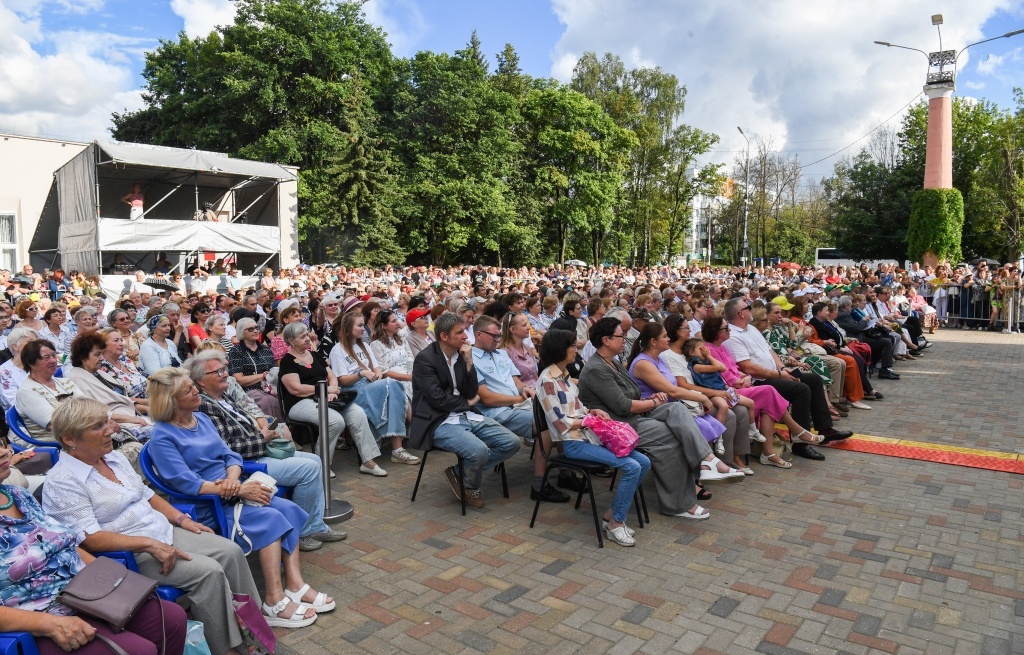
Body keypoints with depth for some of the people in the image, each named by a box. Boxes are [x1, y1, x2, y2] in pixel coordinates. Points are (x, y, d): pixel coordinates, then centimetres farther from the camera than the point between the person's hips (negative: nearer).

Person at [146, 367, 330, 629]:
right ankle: (274, 603, -22)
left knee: (288, 508, -16)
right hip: (205, 506, -7)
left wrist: (232, 480, -14)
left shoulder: (202, 419, 12)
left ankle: (295, 585, -15)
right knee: (269, 518, -26)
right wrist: (238, 491, -23)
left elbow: (229, 455, 9)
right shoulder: (163, 436, -11)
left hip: (231, 492, 7)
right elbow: (185, 482, -19)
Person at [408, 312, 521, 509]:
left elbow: (472, 393, 8)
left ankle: (460, 471, 5)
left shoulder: (460, 355, 9)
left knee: (512, 443, -6)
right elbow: (438, 399, -18)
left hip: (467, 416, 8)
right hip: (439, 423, -7)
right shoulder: (425, 359, -11)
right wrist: (467, 403, -2)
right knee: (479, 450, -31)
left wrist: (469, 363, -6)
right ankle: (470, 487, 3)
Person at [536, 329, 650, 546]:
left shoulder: (564, 374, 15)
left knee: (644, 462, -1)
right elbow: (560, 422, -15)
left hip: (587, 434, 9)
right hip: (573, 442, -9)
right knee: (632, 467, -21)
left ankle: (612, 515, 7)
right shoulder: (548, 380, -13)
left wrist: (593, 411, 2)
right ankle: (615, 523, -5)